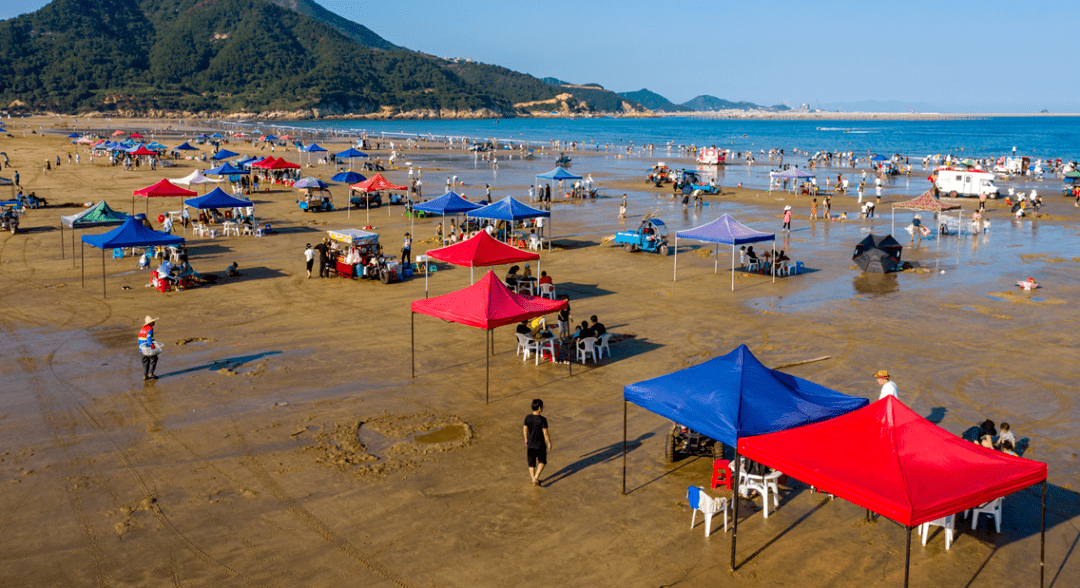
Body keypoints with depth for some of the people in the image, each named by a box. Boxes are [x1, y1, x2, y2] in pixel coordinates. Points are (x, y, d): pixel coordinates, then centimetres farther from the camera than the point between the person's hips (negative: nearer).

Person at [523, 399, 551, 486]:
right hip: (540, 445, -4)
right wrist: (549, 443, -5)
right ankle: (535, 477, 6)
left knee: (531, 463, 19)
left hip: (530, 444, 4)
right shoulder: (542, 420, -25)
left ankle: (533, 479, 29)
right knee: (542, 462, 19)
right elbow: (545, 434, -20)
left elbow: (525, 429, 3)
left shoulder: (527, 418, -10)